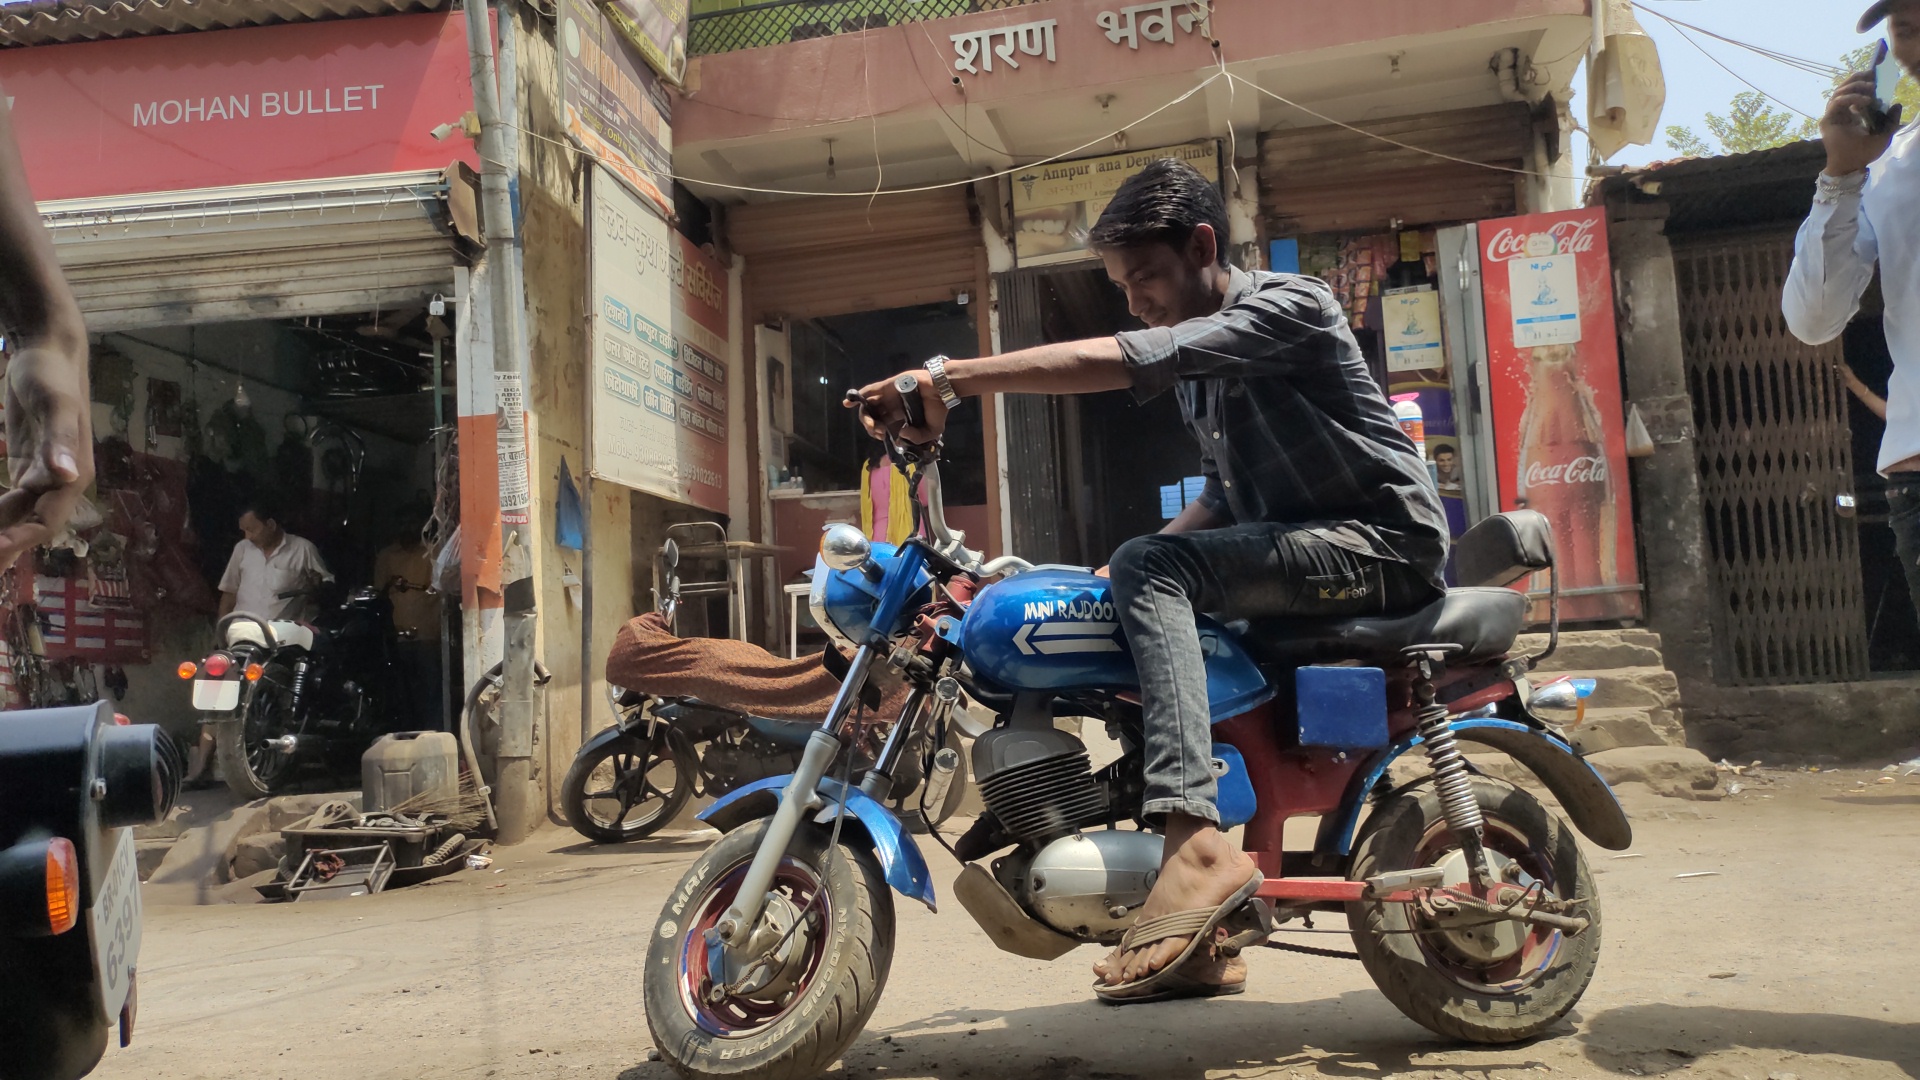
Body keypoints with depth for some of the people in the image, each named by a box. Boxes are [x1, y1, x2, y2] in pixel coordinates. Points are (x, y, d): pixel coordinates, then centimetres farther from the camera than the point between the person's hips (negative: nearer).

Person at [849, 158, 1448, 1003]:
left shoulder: (1290, 304, -12)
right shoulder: (1195, 367, 17)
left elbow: (1115, 363, -26)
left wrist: (949, 378, -30)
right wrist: (1130, 572, 7)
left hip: (1384, 538, -10)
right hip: (1295, 548, 10)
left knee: (1152, 570, -26)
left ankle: (1198, 843, -35)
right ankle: (1202, 943, 5)